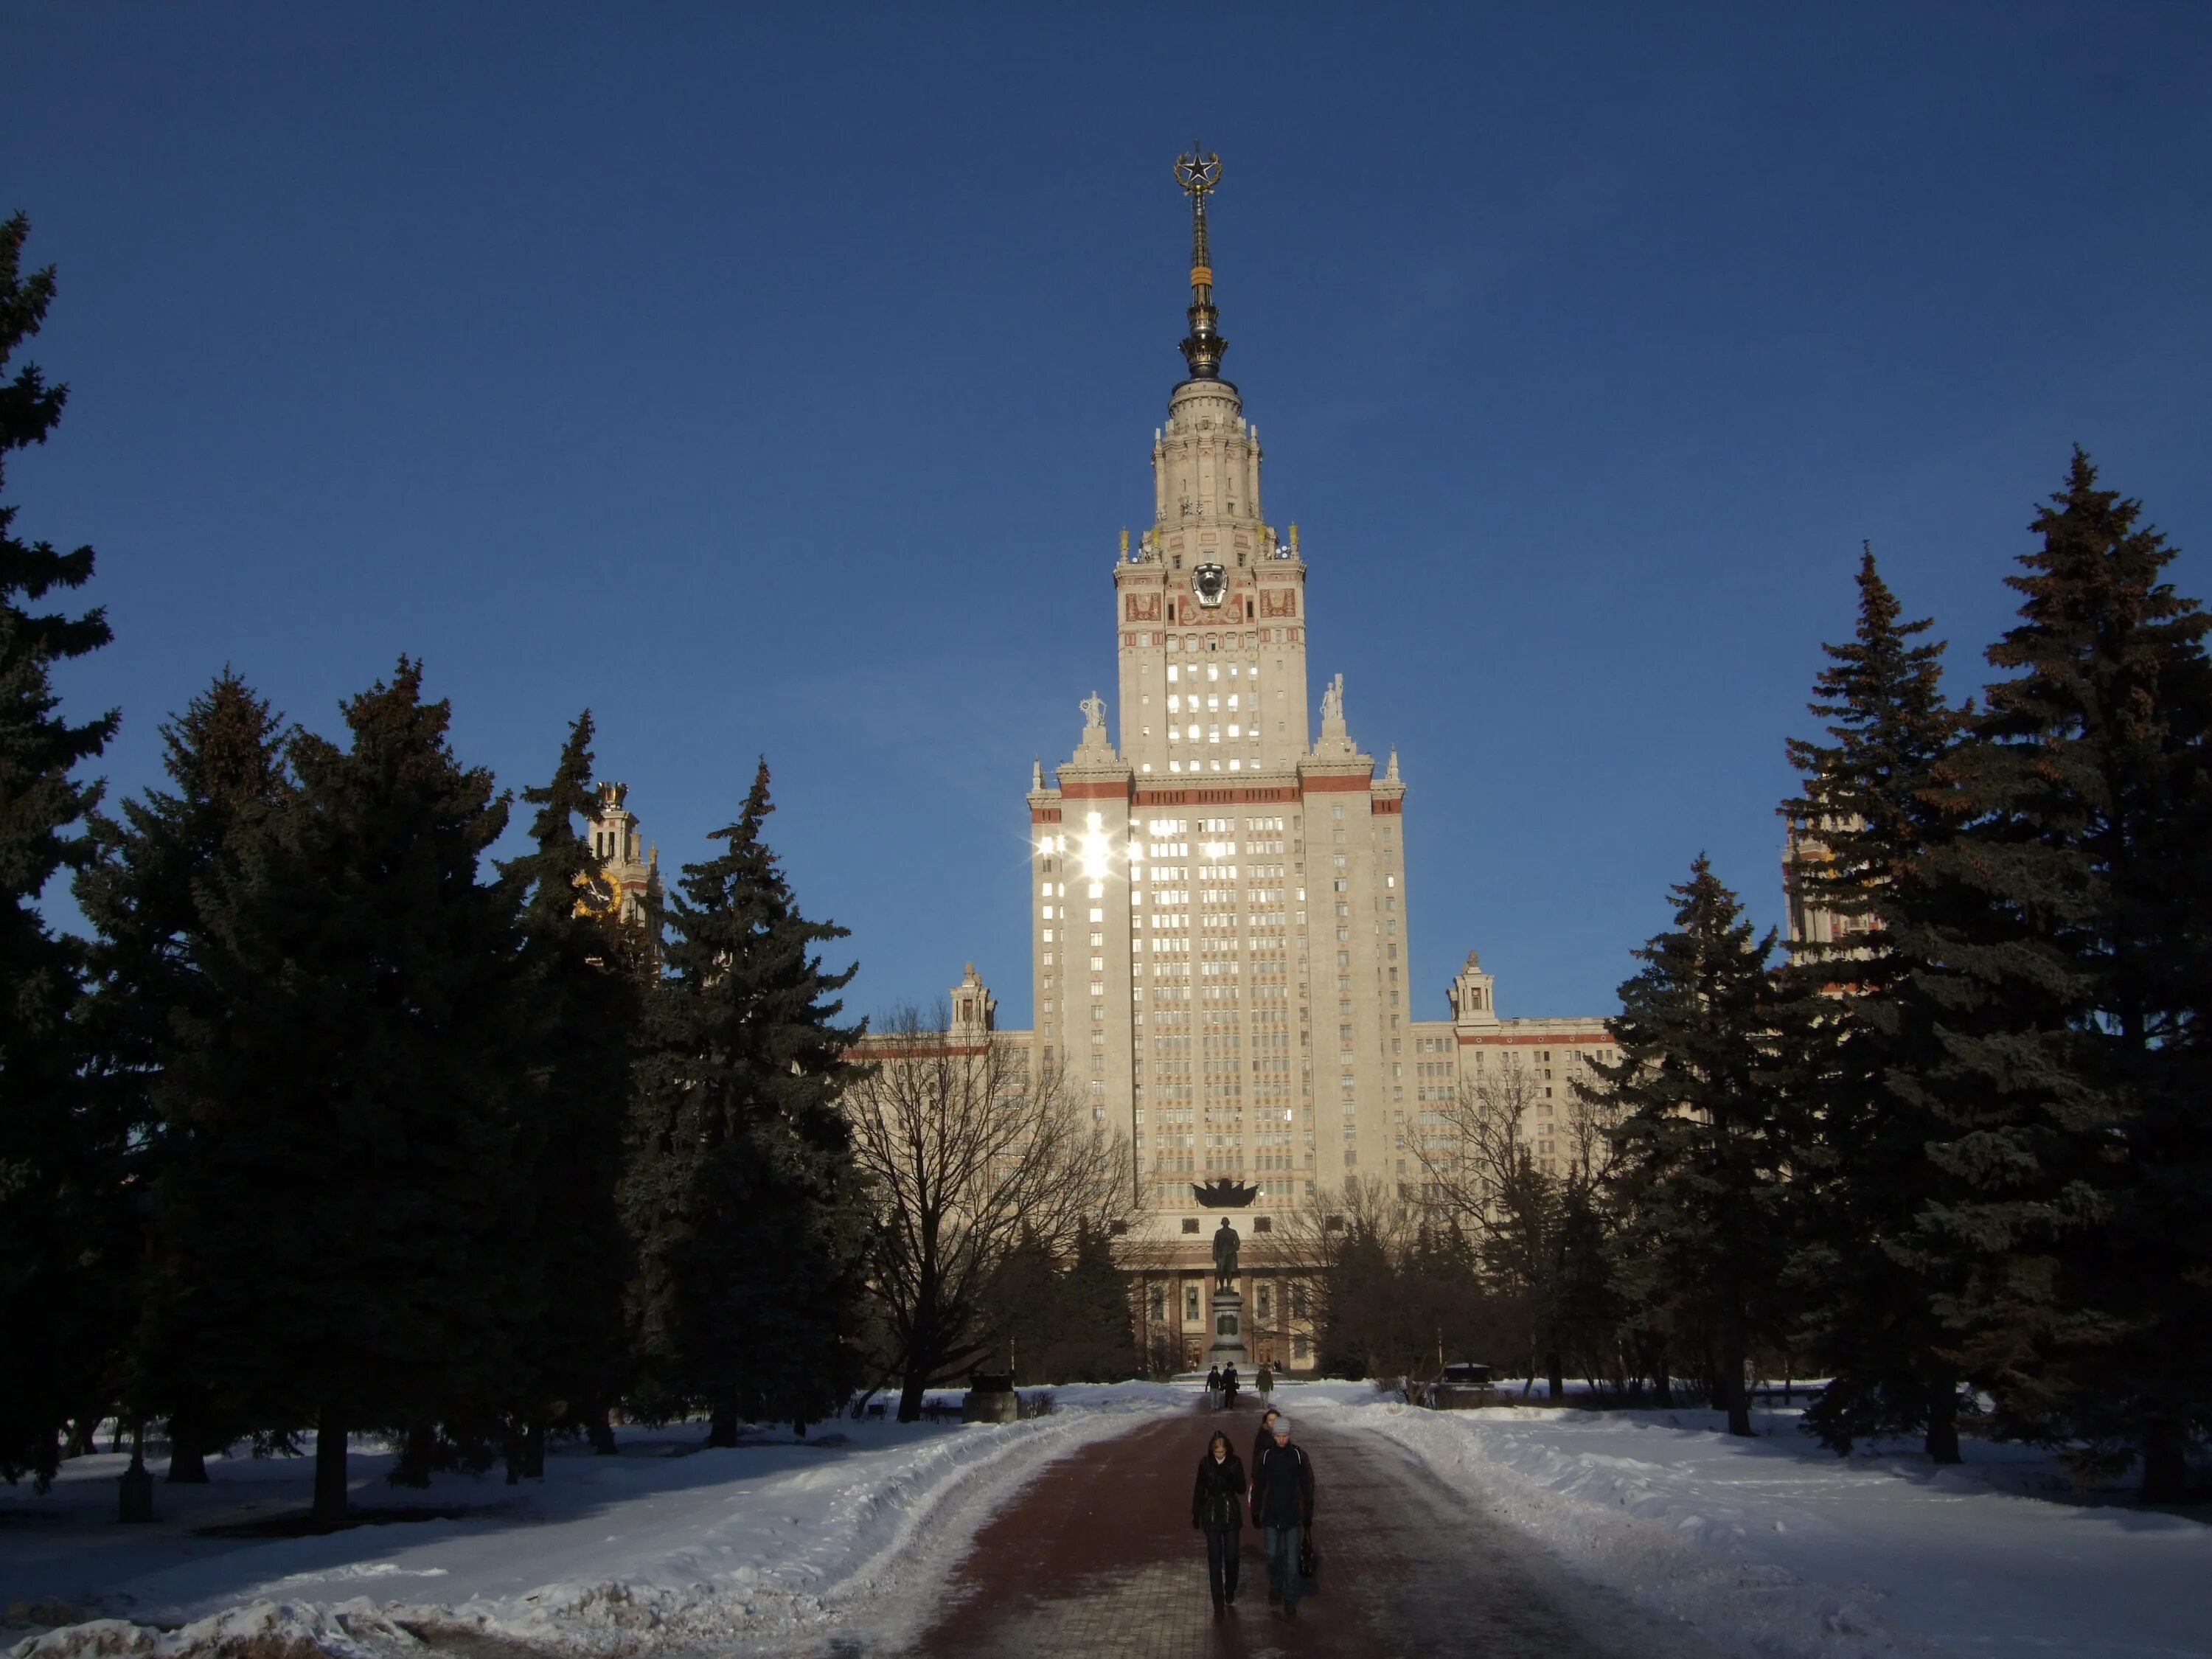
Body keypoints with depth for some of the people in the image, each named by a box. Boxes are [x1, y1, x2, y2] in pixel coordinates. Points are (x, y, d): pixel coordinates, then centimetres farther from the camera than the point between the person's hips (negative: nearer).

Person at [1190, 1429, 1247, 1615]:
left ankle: (1230, 1591, 32)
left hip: (1231, 1516, 0)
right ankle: (1219, 1603, 2)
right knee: (1215, 1560, -2)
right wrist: (1196, 1514, 7)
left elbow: (1241, 1489, -7)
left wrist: (1231, 1476, -26)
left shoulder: (1234, 1462, -6)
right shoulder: (1205, 1463, -4)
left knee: (1231, 1557, 4)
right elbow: (1200, 1490, 4)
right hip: (1212, 1516, 0)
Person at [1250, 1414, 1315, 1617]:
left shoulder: (1298, 1455, -6)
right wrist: (1256, 1514, 5)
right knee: (1272, 1555, 11)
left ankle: (1290, 1600, 7)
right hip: (1271, 1515, 1)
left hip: (1293, 1516, -1)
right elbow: (1258, 1486, 4)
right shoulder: (1267, 1456, -3)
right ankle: (1275, 1586, 36)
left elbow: (1307, 1486, 0)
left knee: (1292, 1560, -2)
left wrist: (1308, 1514, 0)